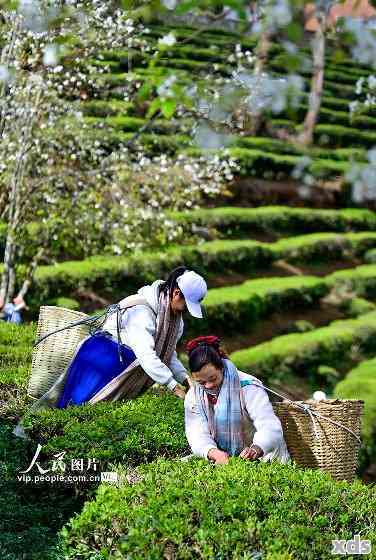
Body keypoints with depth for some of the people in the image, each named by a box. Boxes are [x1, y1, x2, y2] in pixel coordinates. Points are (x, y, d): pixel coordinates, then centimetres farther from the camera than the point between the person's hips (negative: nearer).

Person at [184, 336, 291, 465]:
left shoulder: (246, 387, -14)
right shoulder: (193, 397, 0)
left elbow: (270, 426, -22)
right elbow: (198, 436, -10)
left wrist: (256, 449, -43)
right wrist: (215, 453, -32)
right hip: (224, 460, 4)